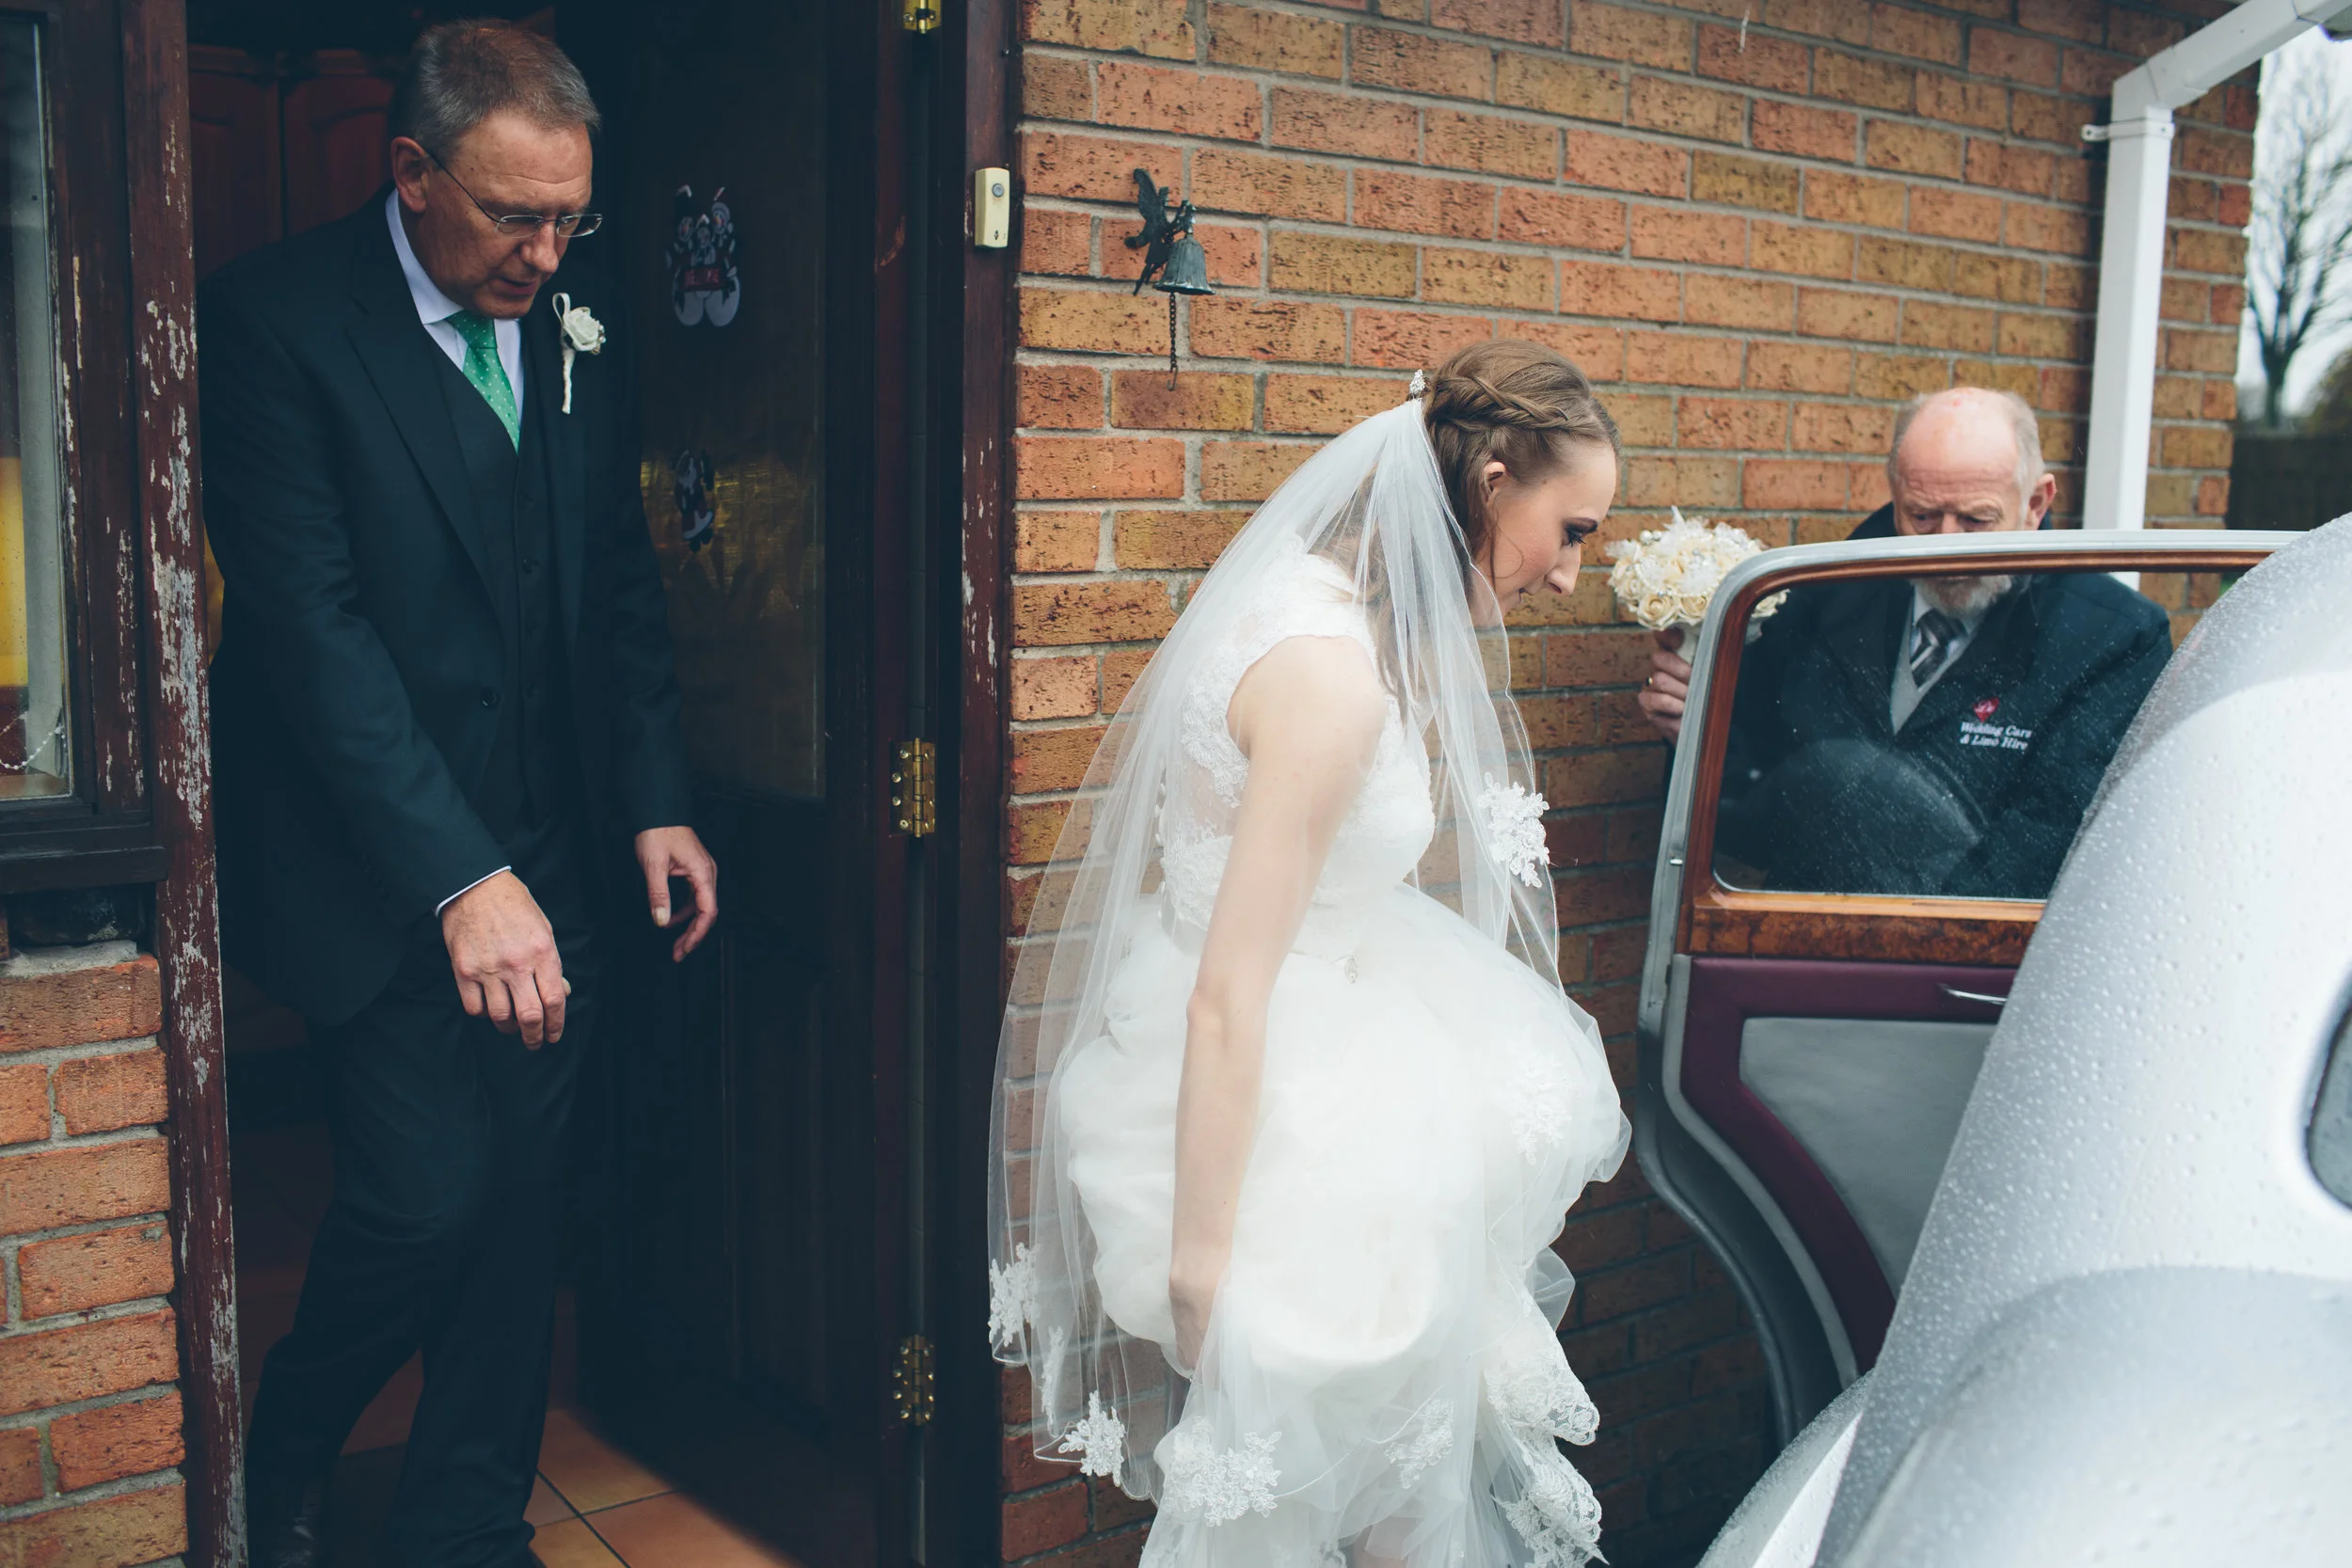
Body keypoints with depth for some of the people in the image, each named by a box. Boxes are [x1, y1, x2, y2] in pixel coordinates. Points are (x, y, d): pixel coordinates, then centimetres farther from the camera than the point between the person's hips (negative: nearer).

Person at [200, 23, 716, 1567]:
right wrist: (458, 879, -24)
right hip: (381, 875, -5)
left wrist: (659, 801, 4)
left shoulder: (581, 324, 6)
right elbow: (311, 621, -18)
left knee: (521, 1199, 9)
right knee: (428, 1195, -4)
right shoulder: (278, 318, -11)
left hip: (551, 861, 5)